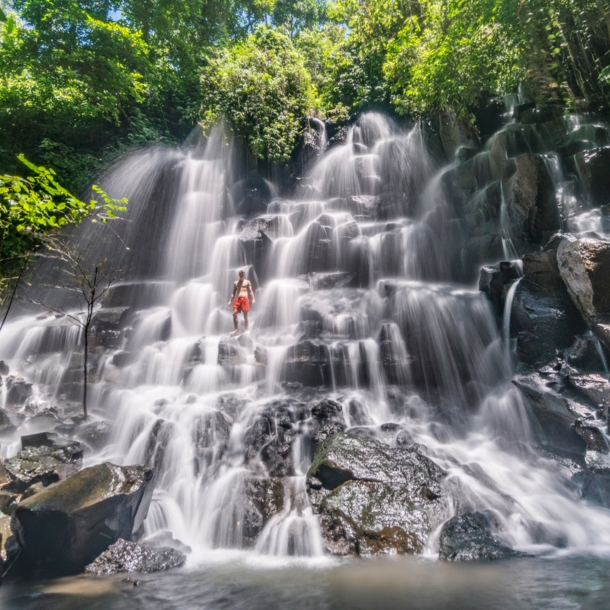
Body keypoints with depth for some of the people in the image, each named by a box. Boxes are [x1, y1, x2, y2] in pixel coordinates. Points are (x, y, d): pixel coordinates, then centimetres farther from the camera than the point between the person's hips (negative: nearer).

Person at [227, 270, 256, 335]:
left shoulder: (247, 282, 10)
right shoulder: (235, 283, 18)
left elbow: (250, 291, 2)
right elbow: (233, 293, 20)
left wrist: (253, 299, -12)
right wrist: (230, 301, 14)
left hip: (244, 299, -3)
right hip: (237, 299, 3)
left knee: (245, 315, -2)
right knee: (234, 314, -7)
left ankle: (246, 329, 5)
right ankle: (236, 329, 2)